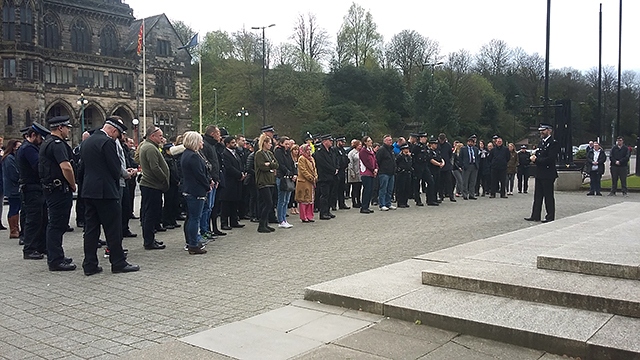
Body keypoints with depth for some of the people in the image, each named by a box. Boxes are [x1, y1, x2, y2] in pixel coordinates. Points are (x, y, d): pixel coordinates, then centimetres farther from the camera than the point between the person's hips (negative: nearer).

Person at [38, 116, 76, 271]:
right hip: (59, 189, -11)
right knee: (57, 225, -6)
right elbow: (66, 167, -27)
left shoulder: (47, 143, 17)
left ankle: (54, 256, 27)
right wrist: (73, 186, -13)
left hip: (50, 188, 11)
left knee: (55, 224, 17)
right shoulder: (57, 144, -16)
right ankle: (56, 260, -1)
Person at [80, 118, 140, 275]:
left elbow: (84, 167, 18)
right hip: (106, 191, -8)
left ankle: (90, 265, 14)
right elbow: (115, 168, -16)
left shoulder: (87, 142, 13)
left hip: (88, 191, 8)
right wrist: (123, 174, 7)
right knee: (113, 229, 1)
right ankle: (118, 263, 7)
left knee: (91, 229, 11)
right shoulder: (108, 142, -14)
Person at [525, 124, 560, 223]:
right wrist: (534, 157, -4)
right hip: (539, 173, 8)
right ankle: (535, 216, 14)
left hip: (548, 174, -8)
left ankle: (550, 217, 7)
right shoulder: (541, 142, 16)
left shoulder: (553, 143, -11)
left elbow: (550, 159, -19)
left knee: (548, 196, -1)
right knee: (537, 195, 10)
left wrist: (536, 160, -16)